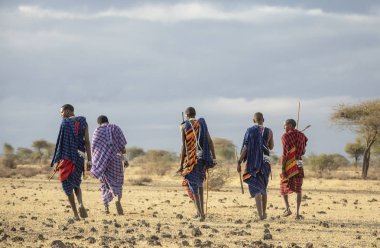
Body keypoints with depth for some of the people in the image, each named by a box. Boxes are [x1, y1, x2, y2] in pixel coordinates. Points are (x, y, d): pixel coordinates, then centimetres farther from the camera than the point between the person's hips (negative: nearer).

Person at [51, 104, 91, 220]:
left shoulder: (65, 123, -5)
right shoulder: (83, 122, 6)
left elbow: (61, 142, -9)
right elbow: (87, 142, 2)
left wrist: (57, 160, -6)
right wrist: (89, 160, 2)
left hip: (67, 157, -4)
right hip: (79, 157, 4)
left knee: (67, 185, 6)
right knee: (76, 184, 19)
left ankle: (75, 214, 0)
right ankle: (81, 204, -10)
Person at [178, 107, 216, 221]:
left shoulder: (184, 126, -3)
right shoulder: (202, 123, 7)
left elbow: (183, 147, -7)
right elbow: (210, 141, 1)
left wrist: (181, 165, -4)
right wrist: (214, 157, 3)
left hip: (191, 159, -4)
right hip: (203, 158, 4)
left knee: (193, 186, 2)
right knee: (199, 183, 20)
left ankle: (200, 214, -6)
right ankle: (201, 211, 15)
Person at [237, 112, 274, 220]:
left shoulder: (250, 130, -4)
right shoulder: (268, 131, 3)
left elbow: (245, 148, -9)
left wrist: (239, 162, -6)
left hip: (253, 162, -3)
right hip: (265, 161, 3)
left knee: (256, 188, -4)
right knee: (263, 188, 19)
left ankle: (260, 214, -18)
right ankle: (264, 212, 25)